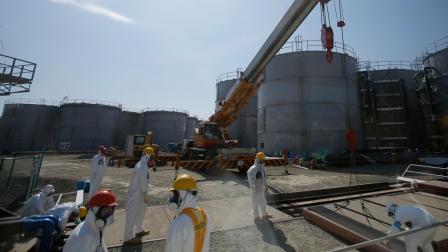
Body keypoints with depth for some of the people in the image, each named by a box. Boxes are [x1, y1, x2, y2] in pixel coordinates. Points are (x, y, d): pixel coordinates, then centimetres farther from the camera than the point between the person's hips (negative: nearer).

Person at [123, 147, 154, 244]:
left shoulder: (141, 164, 4)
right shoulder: (143, 167, -27)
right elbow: (143, 182, -25)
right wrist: (145, 195, -13)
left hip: (137, 193, 10)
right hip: (136, 194, -10)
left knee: (140, 211, 24)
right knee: (132, 215, 6)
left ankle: (140, 230, 42)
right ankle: (128, 238, 22)